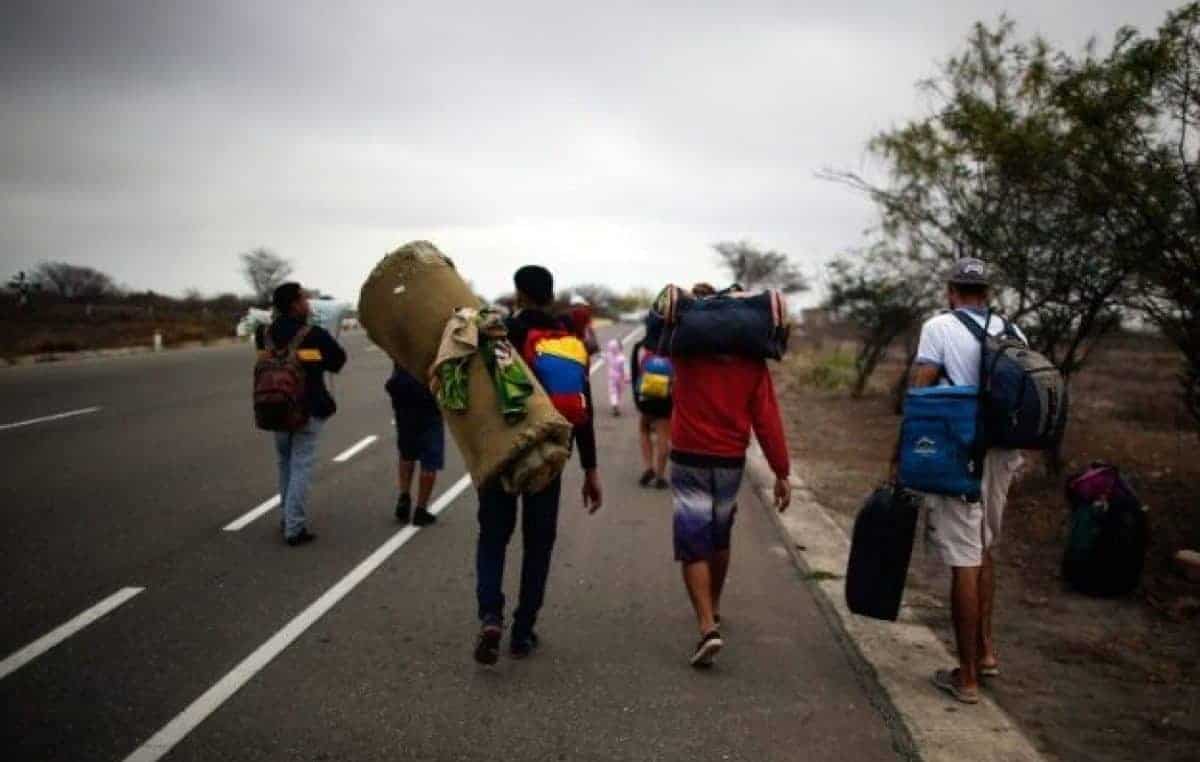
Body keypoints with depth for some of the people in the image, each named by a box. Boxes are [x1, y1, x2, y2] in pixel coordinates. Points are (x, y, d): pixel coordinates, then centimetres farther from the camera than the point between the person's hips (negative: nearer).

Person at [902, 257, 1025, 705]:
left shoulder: (940, 327, -6)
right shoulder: (1013, 332, 10)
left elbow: (919, 394, -11)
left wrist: (902, 451, -5)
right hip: (1002, 454, 6)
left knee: (964, 562, -2)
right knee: (983, 550, 23)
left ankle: (967, 677, 6)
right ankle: (985, 648, 29)